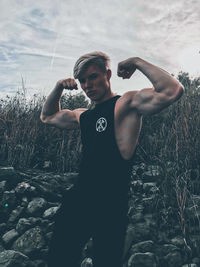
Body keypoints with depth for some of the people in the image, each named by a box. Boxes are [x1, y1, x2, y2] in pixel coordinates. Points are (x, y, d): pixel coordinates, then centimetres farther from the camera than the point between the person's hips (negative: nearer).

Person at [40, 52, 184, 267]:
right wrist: (59, 88, 13)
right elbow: (47, 116, 29)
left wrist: (137, 62, -14)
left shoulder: (126, 103, -9)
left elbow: (173, 91, -26)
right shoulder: (83, 115, 13)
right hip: (78, 199, 7)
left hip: (111, 204, -6)